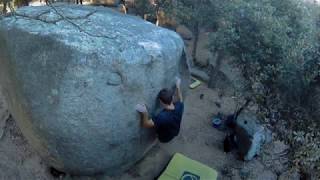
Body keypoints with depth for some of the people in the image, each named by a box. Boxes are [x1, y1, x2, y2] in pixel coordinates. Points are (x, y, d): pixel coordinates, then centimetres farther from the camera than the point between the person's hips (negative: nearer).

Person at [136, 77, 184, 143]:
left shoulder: (162, 117, -47)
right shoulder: (179, 106, -30)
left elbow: (145, 125, -37)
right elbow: (180, 100, -3)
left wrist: (144, 112, -53)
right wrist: (178, 86, 4)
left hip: (164, 139, -5)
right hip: (175, 132, 5)